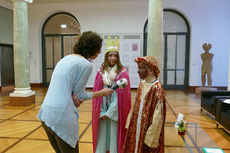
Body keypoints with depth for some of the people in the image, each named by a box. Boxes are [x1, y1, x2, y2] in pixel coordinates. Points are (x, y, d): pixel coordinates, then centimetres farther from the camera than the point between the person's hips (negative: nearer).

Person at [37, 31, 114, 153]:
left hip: (45, 113, 8)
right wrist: (101, 93, 8)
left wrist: (73, 96, -3)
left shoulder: (66, 58, 13)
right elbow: (79, 95, -5)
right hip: (61, 117, -8)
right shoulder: (86, 64, -11)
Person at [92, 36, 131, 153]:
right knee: (102, 134, 10)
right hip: (102, 112, 3)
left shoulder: (123, 73, -7)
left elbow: (122, 96, -10)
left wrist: (109, 113, -11)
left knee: (114, 135, 5)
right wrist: (101, 113, -5)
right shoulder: (100, 72, 3)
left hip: (116, 112, -2)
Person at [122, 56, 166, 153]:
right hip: (137, 129, 7)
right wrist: (130, 125, 9)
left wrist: (149, 139, -17)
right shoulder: (141, 85, 3)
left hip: (147, 131, -7)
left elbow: (158, 117, -20)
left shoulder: (157, 88, -20)